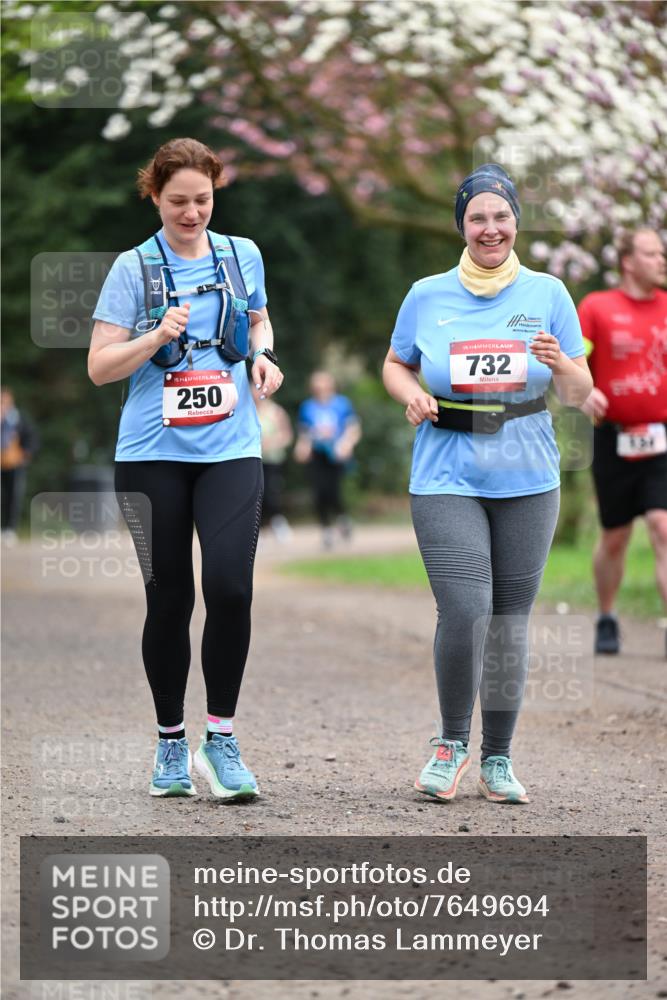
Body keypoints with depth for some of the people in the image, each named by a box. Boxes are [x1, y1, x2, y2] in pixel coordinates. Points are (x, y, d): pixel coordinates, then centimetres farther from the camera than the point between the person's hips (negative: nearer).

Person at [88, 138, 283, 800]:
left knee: (230, 586, -15)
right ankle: (170, 741, 19)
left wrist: (263, 355, 5)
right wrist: (158, 336, -17)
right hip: (153, 454, -1)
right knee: (168, 597, 4)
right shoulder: (133, 269, 0)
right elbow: (100, 367, -1)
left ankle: (220, 739, -3)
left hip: (231, 449, 1)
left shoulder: (243, 256, 8)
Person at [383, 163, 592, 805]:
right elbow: (395, 365, 17)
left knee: (510, 620, 5)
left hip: (527, 482, 2)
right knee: (464, 612, -15)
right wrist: (412, 396, -4)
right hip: (447, 480, -1)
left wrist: (561, 366, -15)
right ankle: (451, 743, 8)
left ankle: (497, 759, 19)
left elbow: (580, 394, 7)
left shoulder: (547, 294, 5)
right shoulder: (427, 296, 4)